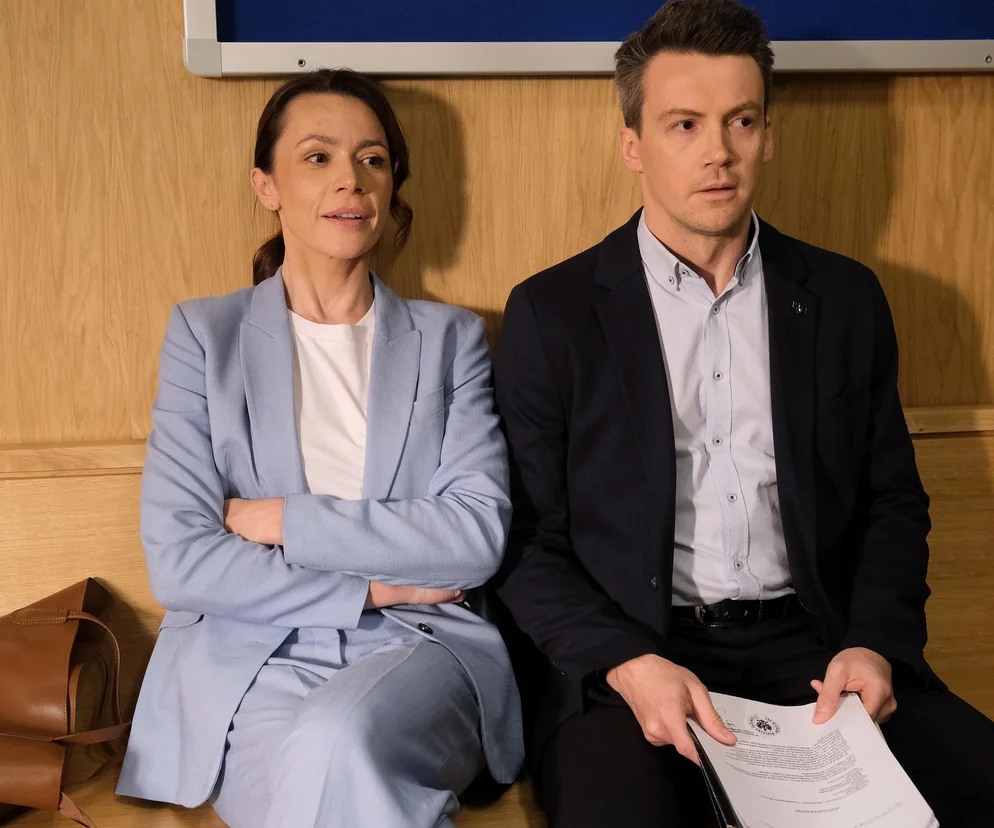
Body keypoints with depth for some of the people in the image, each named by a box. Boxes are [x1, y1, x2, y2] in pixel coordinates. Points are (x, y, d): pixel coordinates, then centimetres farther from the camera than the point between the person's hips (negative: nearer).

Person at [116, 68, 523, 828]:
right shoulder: (205, 332, 7)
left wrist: (281, 521, -8)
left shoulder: (451, 338, 11)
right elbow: (178, 562, -3)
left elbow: (479, 534, -4)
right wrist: (374, 586, -7)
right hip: (250, 662, -1)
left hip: (417, 651, 1)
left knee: (338, 741, -32)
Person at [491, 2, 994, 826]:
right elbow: (528, 542, 0)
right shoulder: (552, 314, 2)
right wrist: (628, 666, -16)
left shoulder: (845, 299, 11)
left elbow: (892, 502, 15)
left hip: (810, 643, 4)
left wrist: (875, 642, -4)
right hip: (618, 658, -3)